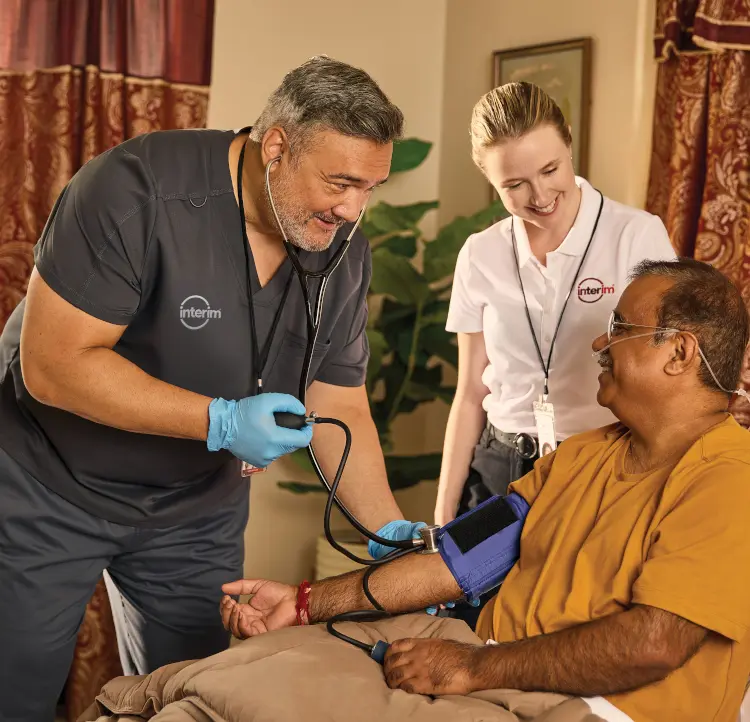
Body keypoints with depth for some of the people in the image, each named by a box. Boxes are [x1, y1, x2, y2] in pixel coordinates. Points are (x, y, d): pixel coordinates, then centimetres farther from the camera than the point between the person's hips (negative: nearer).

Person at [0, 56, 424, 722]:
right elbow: (53, 365, -28)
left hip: (196, 510, 5)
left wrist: (392, 531, -15)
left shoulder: (345, 252, -8)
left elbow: (340, 408, -2)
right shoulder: (137, 191, -27)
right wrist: (221, 420, -32)